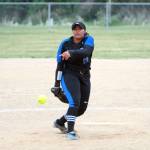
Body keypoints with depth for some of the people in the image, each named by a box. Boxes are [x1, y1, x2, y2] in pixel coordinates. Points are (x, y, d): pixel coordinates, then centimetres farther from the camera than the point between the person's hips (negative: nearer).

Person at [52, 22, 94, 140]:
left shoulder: (89, 40, -4)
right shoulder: (66, 43, -4)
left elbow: (86, 51, -28)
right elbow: (60, 65, -2)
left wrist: (71, 53, -45)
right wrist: (57, 85, -4)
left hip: (84, 76, 3)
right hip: (69, 75, -3)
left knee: (82, 107, 9)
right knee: (75, 101, -23)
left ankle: (60, 122, 30)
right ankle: (70, 130, -18)